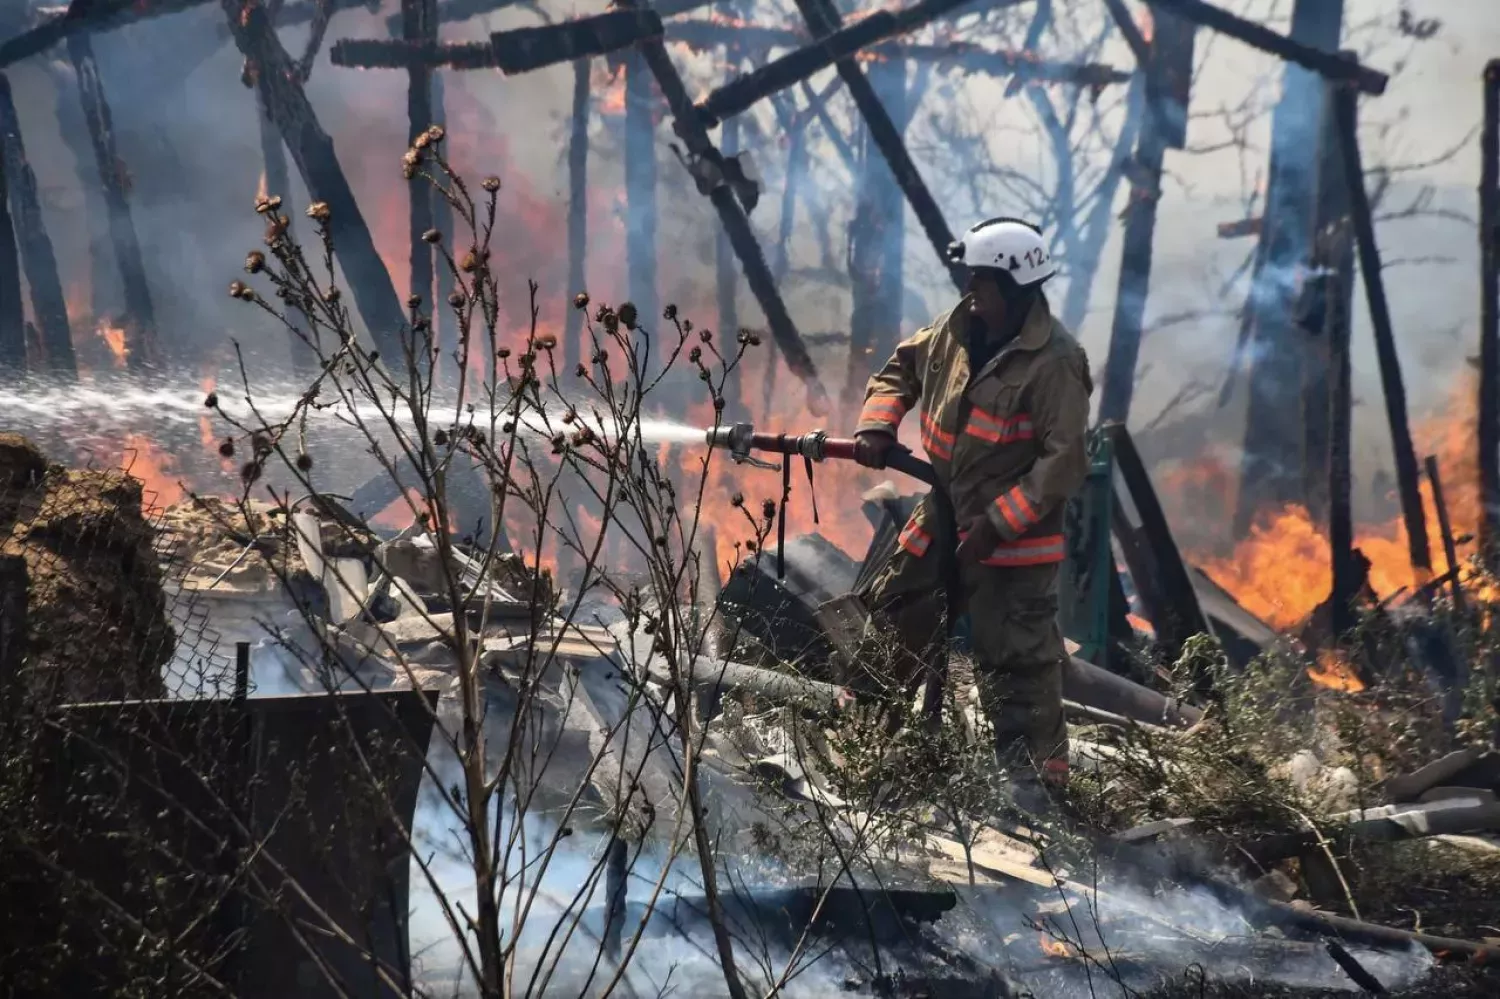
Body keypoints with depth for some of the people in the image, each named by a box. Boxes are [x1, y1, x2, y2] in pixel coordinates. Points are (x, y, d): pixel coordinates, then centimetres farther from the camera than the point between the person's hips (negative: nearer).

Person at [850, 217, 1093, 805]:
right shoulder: (959, 329, 1)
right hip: (942, 520, 8)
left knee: (1015, 659, -4)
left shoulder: (1053, 362, -21)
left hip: (1012, 540, -8)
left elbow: (1064, 462, -22)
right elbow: (902, 369, 17)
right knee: (891, 615, 17)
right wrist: (877, 426, -2)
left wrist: (996, 524, -23)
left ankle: (1036, 775, 9)